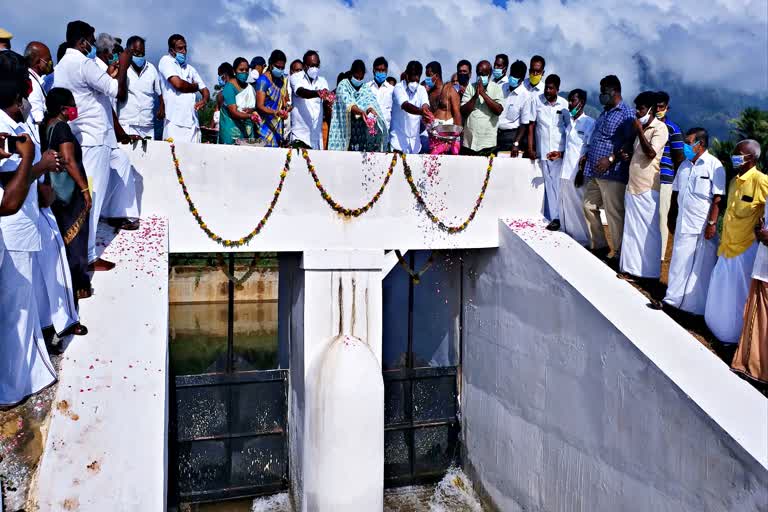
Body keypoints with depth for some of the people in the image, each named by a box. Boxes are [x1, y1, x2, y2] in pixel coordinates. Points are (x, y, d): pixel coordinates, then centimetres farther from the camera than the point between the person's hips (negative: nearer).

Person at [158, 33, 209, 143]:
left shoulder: (190, 68, 23)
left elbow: (205, 90, 20)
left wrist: (204, 100, -4)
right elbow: (178, 84, -11)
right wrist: (194, 87, 9)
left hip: (193, 122, 5)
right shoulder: (166, 60, 5)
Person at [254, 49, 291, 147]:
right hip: (266, 124, -6)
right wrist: (275, 112, -30)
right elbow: (260, 106, -14)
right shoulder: (263, 80, -8)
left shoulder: (283, 79, 13)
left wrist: (286, 106, -2)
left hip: (279, 125, 7)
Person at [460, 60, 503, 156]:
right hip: (468, 142, 2)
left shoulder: (496, 88, 1)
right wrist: (475, 96, -13)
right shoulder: (470, 87, 7)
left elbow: (498, 110, -13)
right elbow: (463, 111, -1)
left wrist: (483, 93, -14)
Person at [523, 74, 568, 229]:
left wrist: (564, 151, -2)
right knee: (550, 185, 2)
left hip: (561, 151, 0)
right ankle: (554, 217, 8)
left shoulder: (564, 104, 5)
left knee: (559, 184, -1)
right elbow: (531, 126, 3)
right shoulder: (536, 101, 2)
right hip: (543, 151, 0)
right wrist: (530, 149, -2)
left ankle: (558, 217, 6)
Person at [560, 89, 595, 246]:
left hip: (578, 173, -6)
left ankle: (583, 242, 7)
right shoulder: (568, 120, 13)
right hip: (566, 171, 6)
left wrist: (582, 171, -13)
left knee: (579, 208, -1)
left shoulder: (589, 122, -5)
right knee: (566, 207, 8)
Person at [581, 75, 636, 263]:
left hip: (612, 173, -9)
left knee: (614, 214, -5)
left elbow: (630, 143, -15)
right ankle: (598, 246, 25)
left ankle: (619, 255, 4)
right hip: (593, 171, 9)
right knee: (589, 207, 12)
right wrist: (588, 156, 17)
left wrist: (611, 159, -22)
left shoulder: (627, 113, -6)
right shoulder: (604, 113, 20)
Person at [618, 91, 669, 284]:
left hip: (647, 188, -8)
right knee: (631, 229, 11)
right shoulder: (642, 128, 17)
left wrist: (639, 131, -14)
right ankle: (631, 267, 20)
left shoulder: (660, 128, -8)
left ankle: (650, 271, 6)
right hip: (633, 186, 8)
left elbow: (651, 153, -20)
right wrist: (627, 156, 6)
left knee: (648, 231, -2)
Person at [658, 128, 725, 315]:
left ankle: (698, 305, 14)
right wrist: (671, 217, 17)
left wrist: (712, 223, -16)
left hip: (703, 227, -5)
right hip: (683, 224, 5)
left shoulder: (714, 165, -9)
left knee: (701, 267, 4)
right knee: (679, 263, 11)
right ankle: (673, 298, 21)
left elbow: (718, 198, -12)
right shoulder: (684, 165, 10)